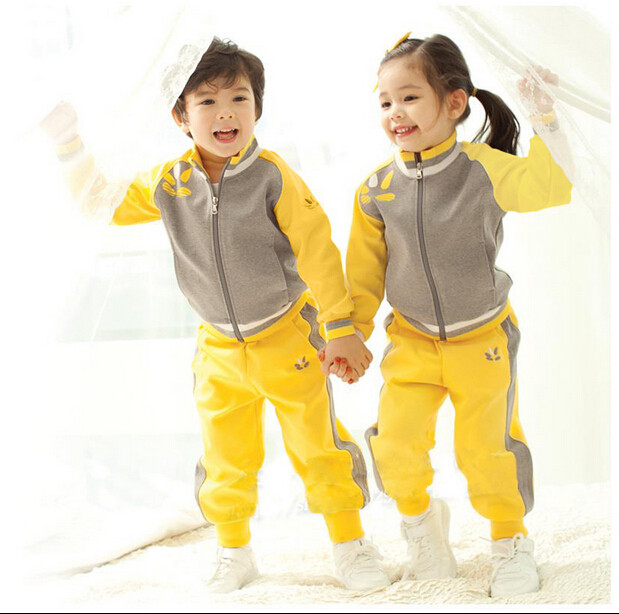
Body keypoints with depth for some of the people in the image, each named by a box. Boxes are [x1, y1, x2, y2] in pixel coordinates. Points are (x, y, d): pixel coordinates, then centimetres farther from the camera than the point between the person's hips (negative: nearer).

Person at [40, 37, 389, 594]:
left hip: (287, 337, -3)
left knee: (318, 446, 6)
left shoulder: (272, 176, -17)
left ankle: (350, 544, 24)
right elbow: (103, 203, 11)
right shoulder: (167, 183, -6)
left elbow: (318, 252, -13)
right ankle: (234, 554, 33)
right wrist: (71, 148, 3)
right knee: (225, 459, 14)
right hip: (219, 348, 4)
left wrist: (341, 328, -11)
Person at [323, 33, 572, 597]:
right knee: (394, 443, -6)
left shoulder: (483, 169, -18)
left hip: (483, 338, -2)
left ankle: (510, 536, 33)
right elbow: (365, 270, 3)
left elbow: (552, 188, -32)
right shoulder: (377, 189, -9)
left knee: (486, 449, 7)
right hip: (412, 340, 2)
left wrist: (547, 124, -41)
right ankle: (419, 516, 26)